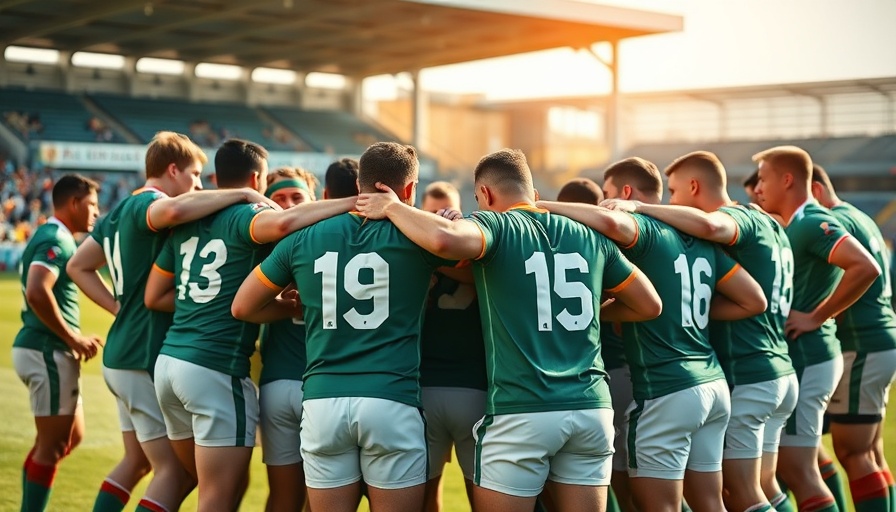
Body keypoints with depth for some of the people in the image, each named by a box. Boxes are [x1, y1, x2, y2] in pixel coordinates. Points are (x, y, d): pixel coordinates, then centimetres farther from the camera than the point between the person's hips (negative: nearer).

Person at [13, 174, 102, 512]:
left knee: (71, 437, 18)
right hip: (48, 352, -10)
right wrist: (74, 339, -20)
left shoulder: (49, 237, 16)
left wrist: (74, 339, 11)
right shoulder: (56, 240, -15)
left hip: (44, 349, 10)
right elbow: (37, 292, -29)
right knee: (52, 445, -2)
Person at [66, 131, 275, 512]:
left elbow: (78, 267, 22)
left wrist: (119, 307, 13)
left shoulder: (120, 210, 15)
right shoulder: (145, 204, -13)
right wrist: (241, 194, -29)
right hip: (147, 359, -10)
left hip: (120, 355, 10)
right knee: (176, 471, -6)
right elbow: (173, 210, -39)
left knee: (137, 461, 20)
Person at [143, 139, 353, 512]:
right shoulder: (245, 216, -6)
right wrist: (353, 203, -22)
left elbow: (154, 297, 19)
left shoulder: (188, 223, 15)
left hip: (169, 361, 8)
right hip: (217, 369, -8)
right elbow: (284, 223, -30)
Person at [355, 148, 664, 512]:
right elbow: (650, 306, 19)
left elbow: (443, 239, -24)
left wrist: (393, 207, -6)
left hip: (521, 413, -5)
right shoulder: (590, 237, 13)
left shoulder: (496, 225, -2)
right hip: (591, 409, 5)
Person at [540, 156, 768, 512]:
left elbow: (611, 221, -32)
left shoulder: (645, 231, -8)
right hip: (714, 384, 8)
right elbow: (754, 301, 13)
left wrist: (547, 207, -19)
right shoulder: (701, 240, 13)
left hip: (665, 392, -8)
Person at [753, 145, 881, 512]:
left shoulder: (812, 223, -15)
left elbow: (866, 267, -28)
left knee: (797, 472, -7)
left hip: (804, 358, -10)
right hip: (799, 356, 10)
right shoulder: (795, 226, 15)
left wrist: (816, 317, -22)